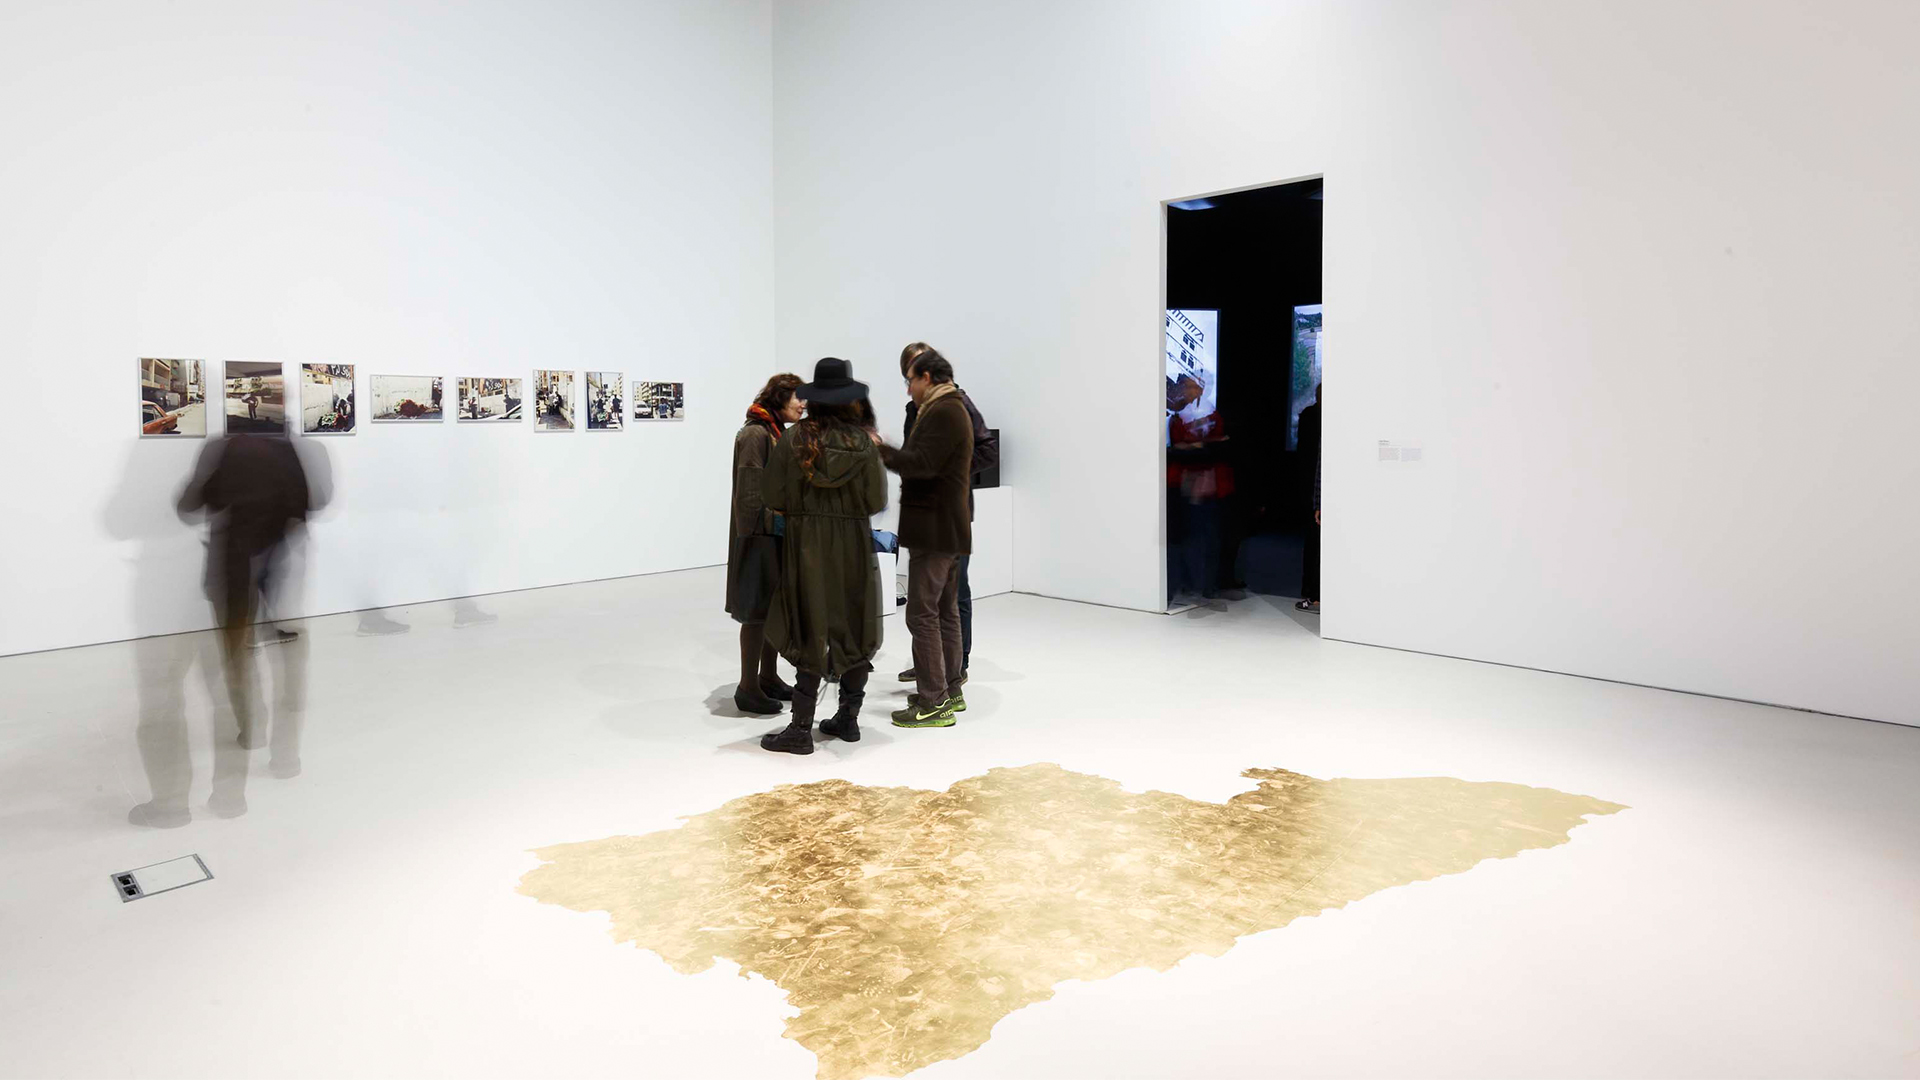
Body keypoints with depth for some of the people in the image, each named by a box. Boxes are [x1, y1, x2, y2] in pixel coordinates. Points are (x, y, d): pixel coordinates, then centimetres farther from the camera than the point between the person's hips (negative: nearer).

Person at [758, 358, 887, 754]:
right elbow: (876, 501, -5)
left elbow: (772, 497, -9)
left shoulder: (793, 438, -9)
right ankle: (848, 718, 22)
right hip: (853, 545, 1)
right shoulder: (862, 442, -6)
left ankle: (801, 728, 4)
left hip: (806, 543, -1)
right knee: (854, 631, 13)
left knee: (811, 632, 3)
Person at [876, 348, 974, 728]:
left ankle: (933, 702, -5)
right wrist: (889, 451, 12)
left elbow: (922, 464, -23)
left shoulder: (943, 412, -14)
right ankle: (950, 690, 24)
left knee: (922, 613, -8)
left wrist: (881, 449, -13)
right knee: (945, 610, 15)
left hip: (935, 531, -11)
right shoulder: (953, 409, 20)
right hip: (948, 529, 11)